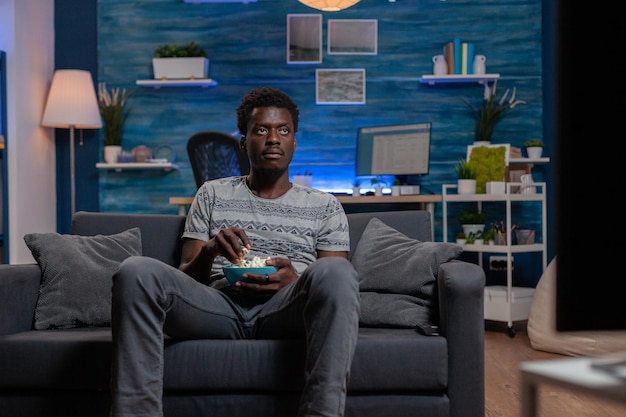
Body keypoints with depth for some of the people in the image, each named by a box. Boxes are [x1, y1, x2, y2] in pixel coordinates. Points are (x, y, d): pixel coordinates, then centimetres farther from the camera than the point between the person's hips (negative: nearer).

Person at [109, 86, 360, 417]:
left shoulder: (324, 206, 19)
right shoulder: (212, 194, 21)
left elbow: (337, 283, 11)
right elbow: (184, 279, 17)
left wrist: (296, 281, -12)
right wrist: (209, 252, -7)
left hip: (285, 311, -1)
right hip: (219, 306, 1)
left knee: (334, 271, -35)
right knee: (136, 271, -27)